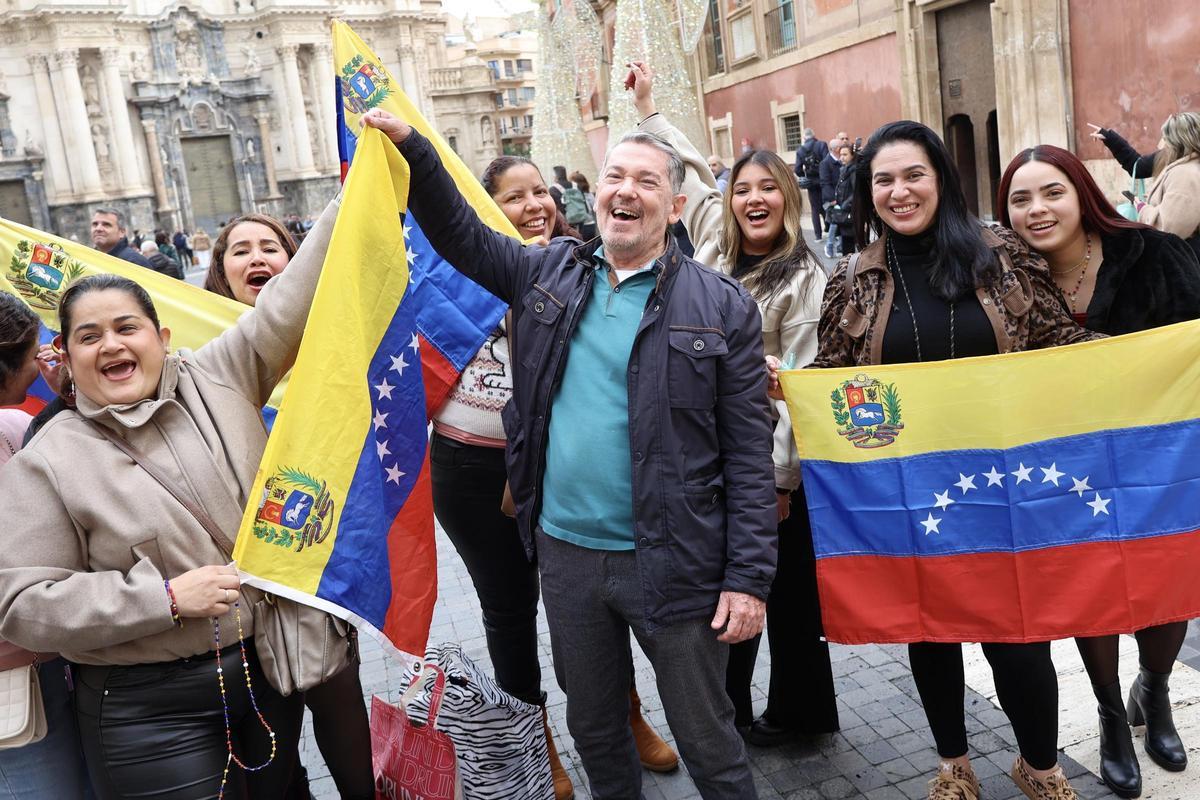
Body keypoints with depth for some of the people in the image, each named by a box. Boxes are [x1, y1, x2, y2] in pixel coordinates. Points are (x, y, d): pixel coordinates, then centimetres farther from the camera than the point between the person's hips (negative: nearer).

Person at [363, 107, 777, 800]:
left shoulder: (723, 308, -7)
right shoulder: (550, 273, 5)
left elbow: (749, 454, -9)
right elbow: (459, 232, 14)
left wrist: (749, 578, -12)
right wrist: (411, 145, 0)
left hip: (672, 563, -4)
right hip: (565, 553, 4)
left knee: (709, 742, 11)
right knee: (594, 728, 23)